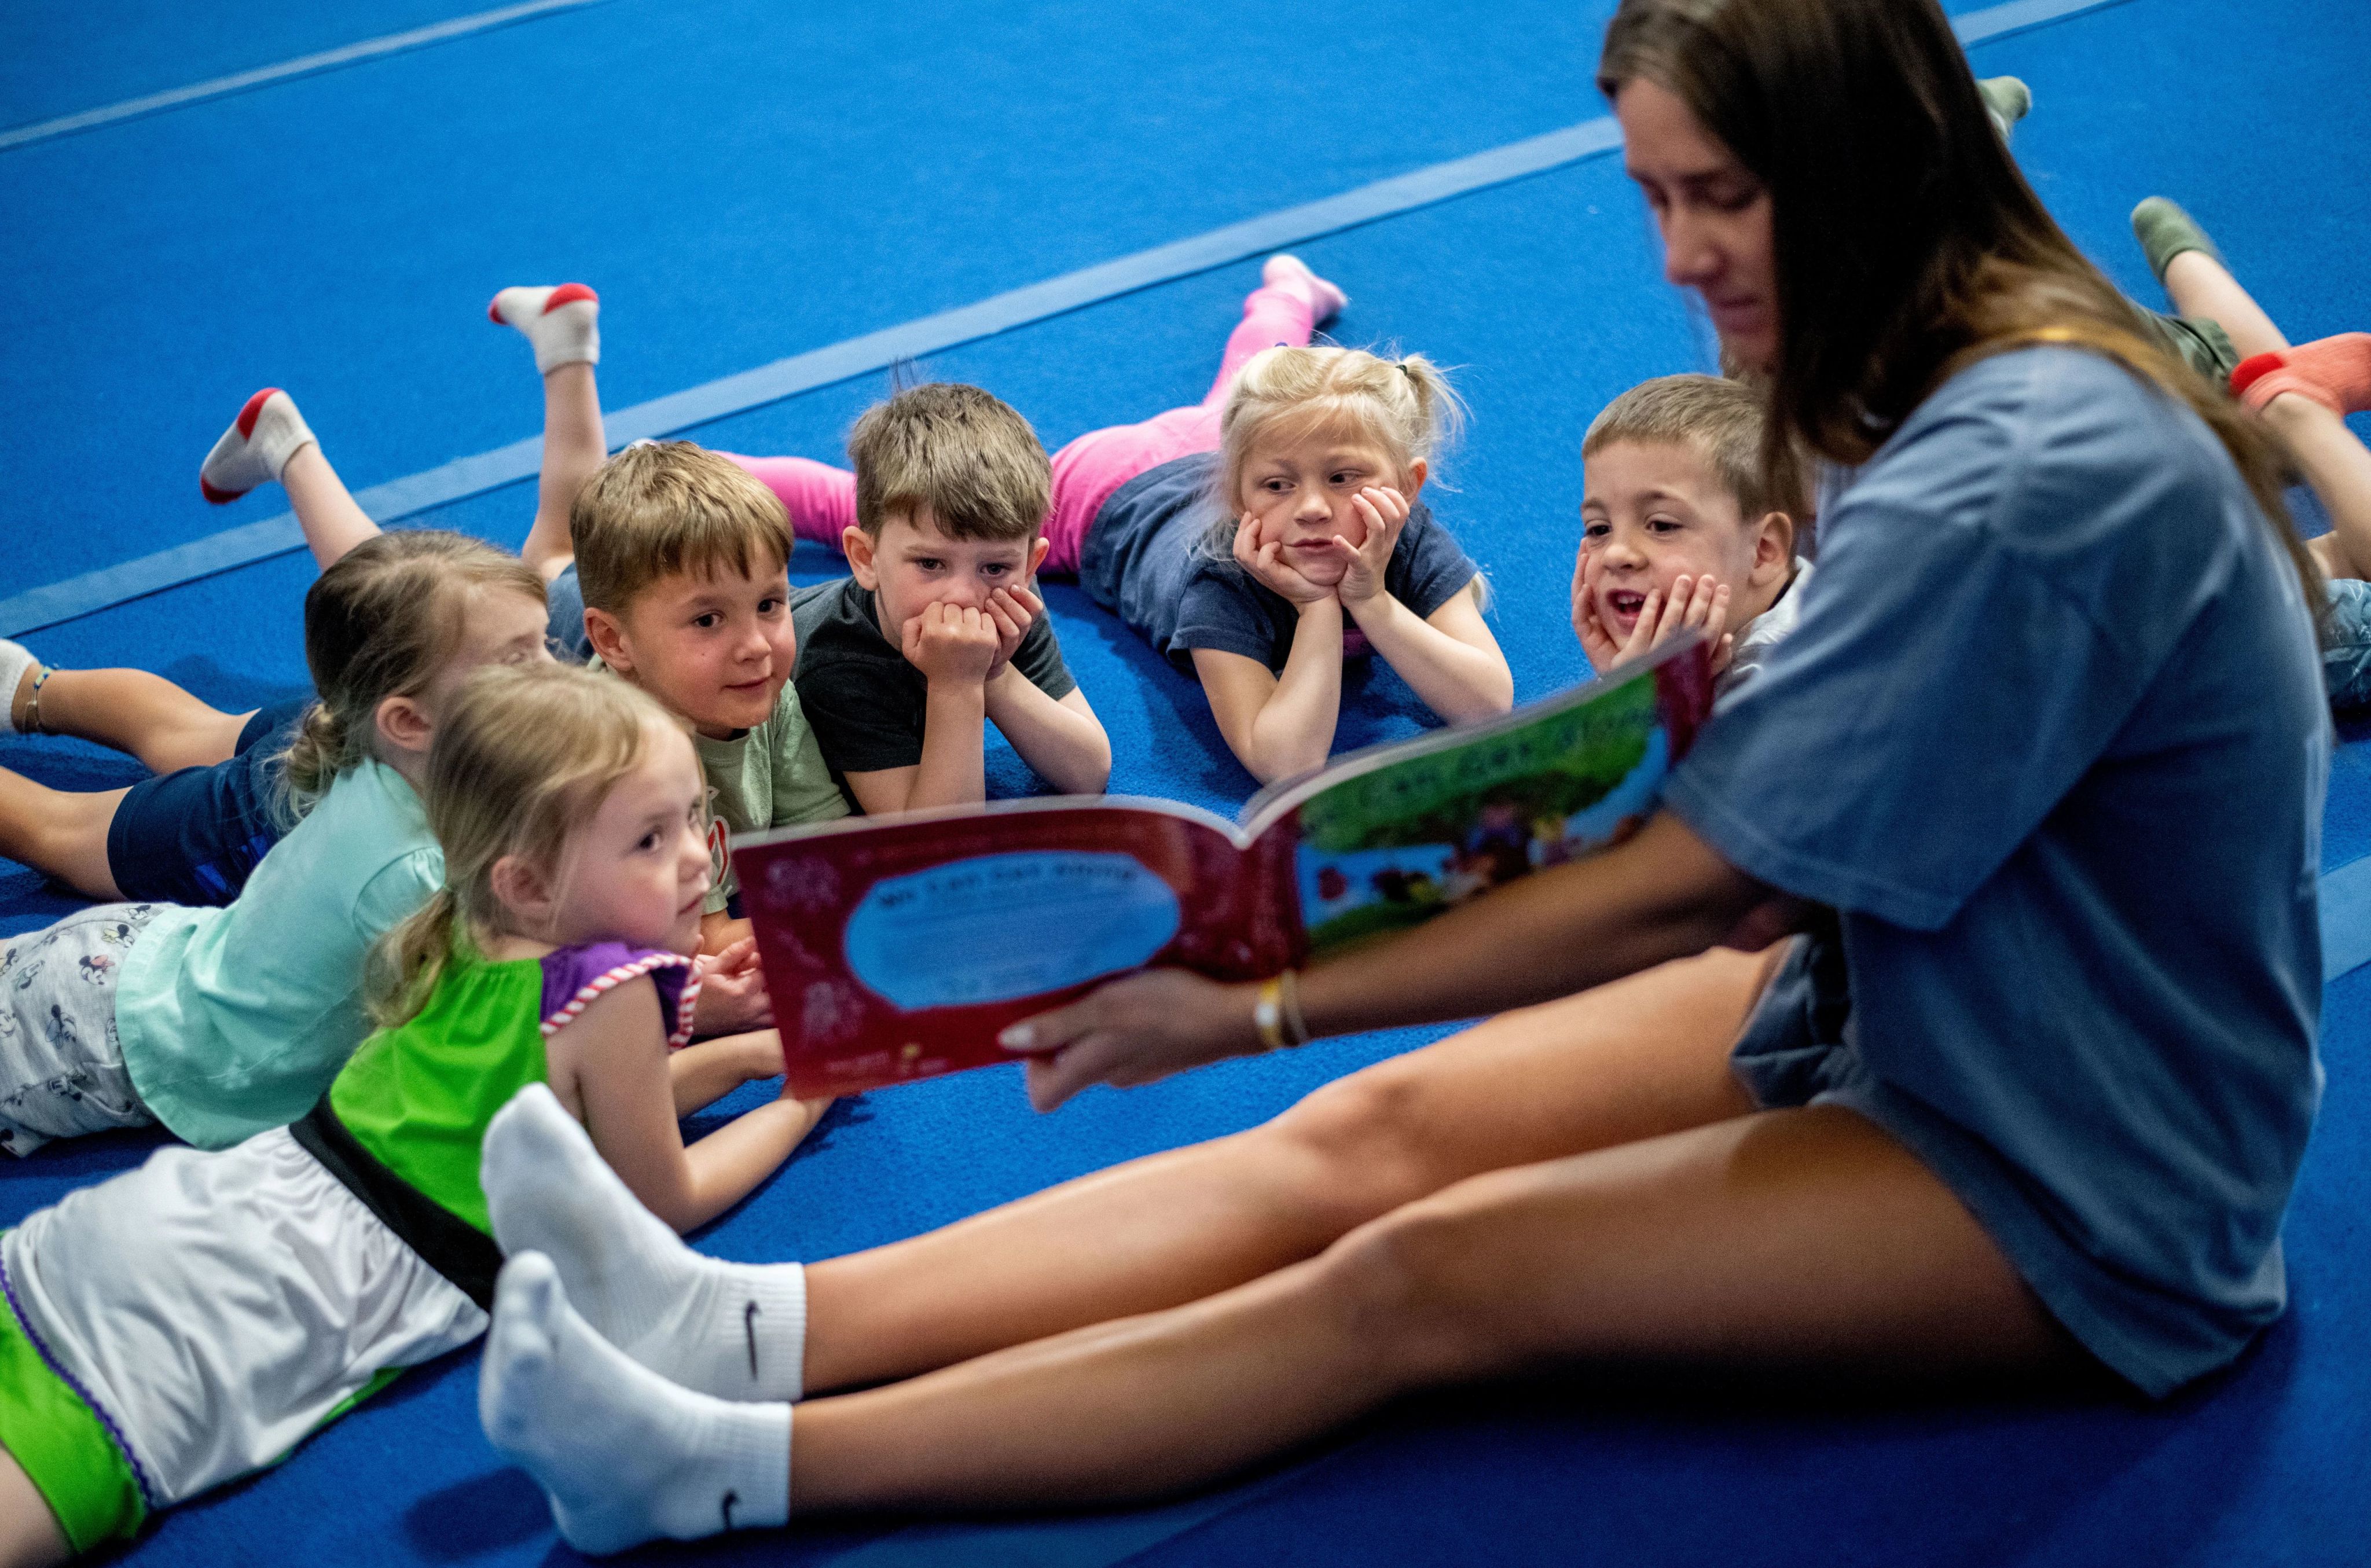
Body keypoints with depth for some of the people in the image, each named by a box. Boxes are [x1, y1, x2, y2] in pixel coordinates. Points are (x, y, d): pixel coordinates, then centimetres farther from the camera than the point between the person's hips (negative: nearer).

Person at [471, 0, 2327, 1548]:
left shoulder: (2021, 475, -27)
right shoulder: (2000, 381, 4)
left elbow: (1682, 890, -23)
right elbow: (1787, 823, 8)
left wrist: (1256, 1007, -18)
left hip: (2084, 1198, -8)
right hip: (1909, 1009, 8)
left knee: (1418, 1282, -19)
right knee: (1378, 1132, -8)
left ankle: (733, 1472, -20)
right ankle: (743, 1330, -15)